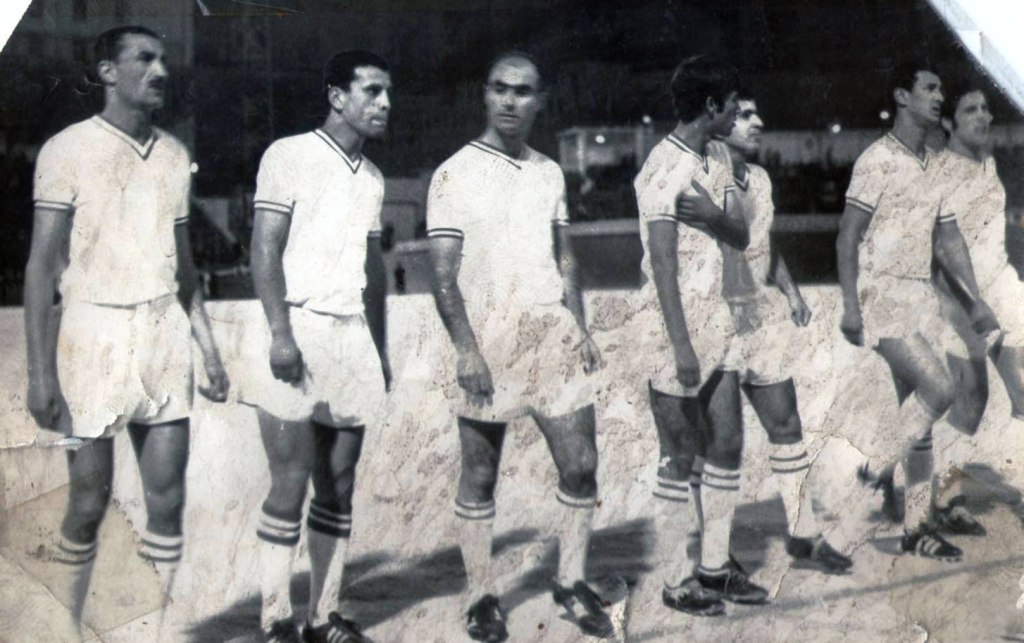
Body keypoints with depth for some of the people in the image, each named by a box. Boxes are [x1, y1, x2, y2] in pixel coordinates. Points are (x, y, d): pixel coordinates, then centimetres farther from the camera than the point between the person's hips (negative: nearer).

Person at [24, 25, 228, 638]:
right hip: (95, 335, -4)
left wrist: (209, 347, 13)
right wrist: (41, 372, -12)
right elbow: (42, 265, -7)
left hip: (165, 335, 5)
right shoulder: (68, 149, -5)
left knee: (167, 500, 3)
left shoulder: (175, 154, 11)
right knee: (89, 505, 1)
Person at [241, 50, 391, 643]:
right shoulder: (290, 155, -1)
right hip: (298, 332, -6)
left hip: (352, 337, 6)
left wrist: (380, 347, 17)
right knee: (292, 481, -7)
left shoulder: (372, 177, 18)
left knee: (339, 482, 6)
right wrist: (280, 333, -16)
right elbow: (265, 249, -7)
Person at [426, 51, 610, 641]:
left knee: (581, 465, 3)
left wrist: (580, 327, 7)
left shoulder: (550, 173, 13)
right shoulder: (455, 174, -2)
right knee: (480, 476, 3)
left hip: (553, 334, 4)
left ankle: (571, 581, 19)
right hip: (488, 341, -4)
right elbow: (443, 273, -7)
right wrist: (467, 349, -16)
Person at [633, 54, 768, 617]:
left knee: (727, 445, 11)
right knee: (680, 458, -1)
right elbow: (663, 262, -19)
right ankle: (677, 580, 11)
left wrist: (715, 215, -12)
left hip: (715, 321, 9)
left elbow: (741, 238, 11)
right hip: (675, 325, -9)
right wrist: (681, 345, -23)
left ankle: (715, 566, 23)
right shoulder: (665, 167, -14)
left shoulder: (717, 162, 13)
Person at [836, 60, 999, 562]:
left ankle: (916, 527, 13)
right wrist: (850, 306, -19)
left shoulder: (933, 164, 15)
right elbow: (848, 237, -12)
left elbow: (948, 239, 18)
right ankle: (875, 469, -1)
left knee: (918, 411, 7)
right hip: (883, 295, -8)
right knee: (938, 390, -19)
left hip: (920, 296, 8)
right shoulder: (878, 159, -8)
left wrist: (975, 299, 11)